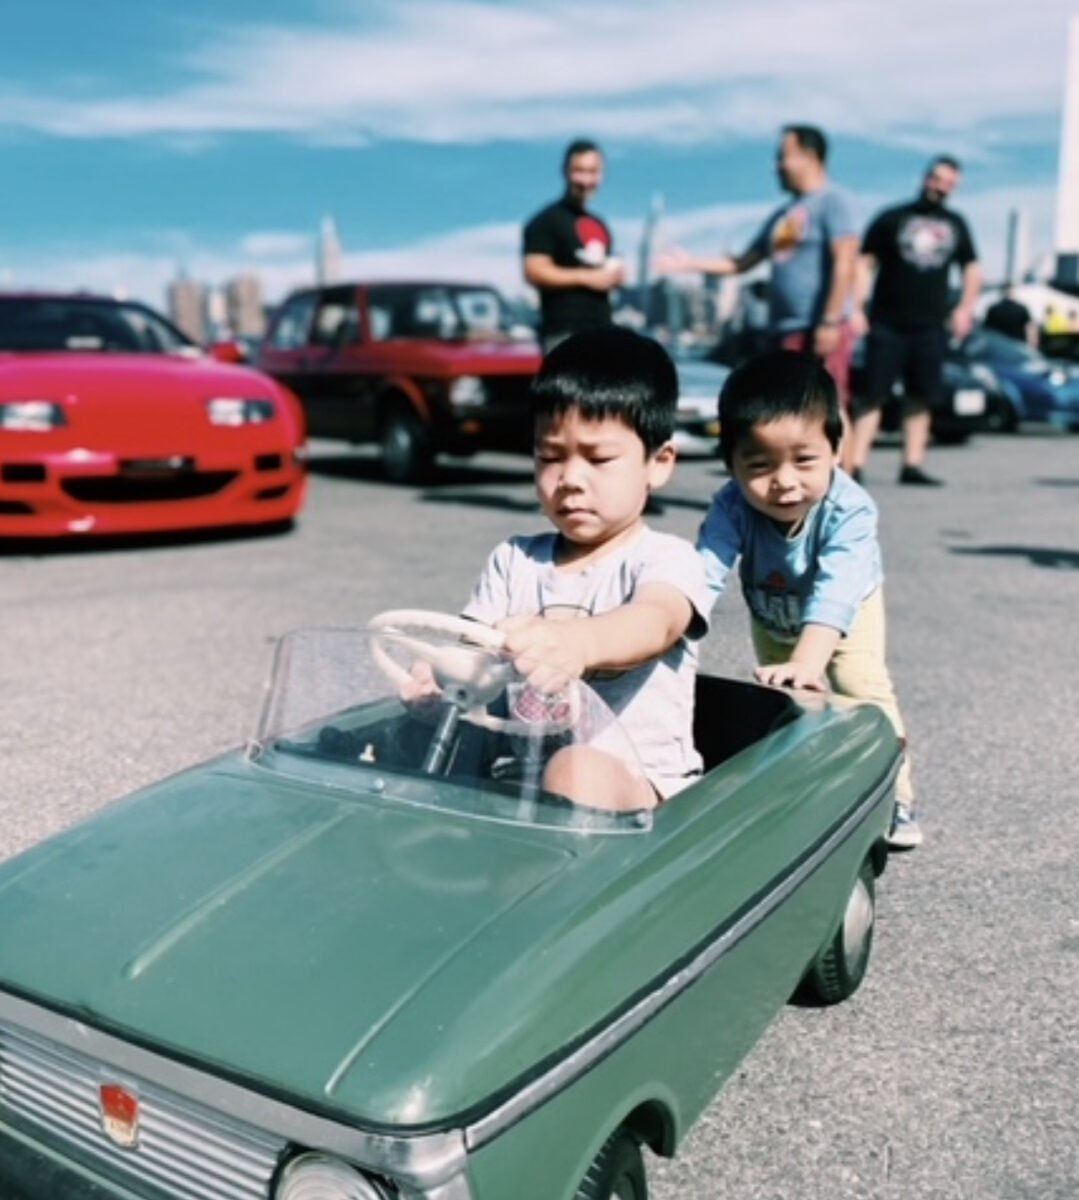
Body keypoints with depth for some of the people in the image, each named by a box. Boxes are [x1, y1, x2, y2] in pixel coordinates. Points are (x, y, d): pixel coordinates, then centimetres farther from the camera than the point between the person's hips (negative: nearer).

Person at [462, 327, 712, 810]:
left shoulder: (667, 559, -4)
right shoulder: (513, 559, 12)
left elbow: (656, 622, -27)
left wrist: (577, 642, -51)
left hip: (638, 784, -4)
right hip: (521, 774, 4)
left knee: (578, 771, -37)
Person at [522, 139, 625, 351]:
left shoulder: (599, 224, 22)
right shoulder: (547, 221, -3)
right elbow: (535, 272, -14)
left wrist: (614, 275, 9)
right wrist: (586, 277, -16)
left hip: (601, 329, 9)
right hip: (564, 332, -8)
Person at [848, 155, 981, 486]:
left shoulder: (956, 225, 15)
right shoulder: (892, 218, 2)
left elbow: (972, 269, 23)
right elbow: (864, 263, -1)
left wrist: (965, 308, 9)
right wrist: (857, 308, -11)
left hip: (931, 328, 4)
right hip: (887, 325, -4)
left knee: (920, 398, 4)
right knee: (874, 395, -7)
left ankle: (912, 465, 10)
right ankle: (855, 465, -10)